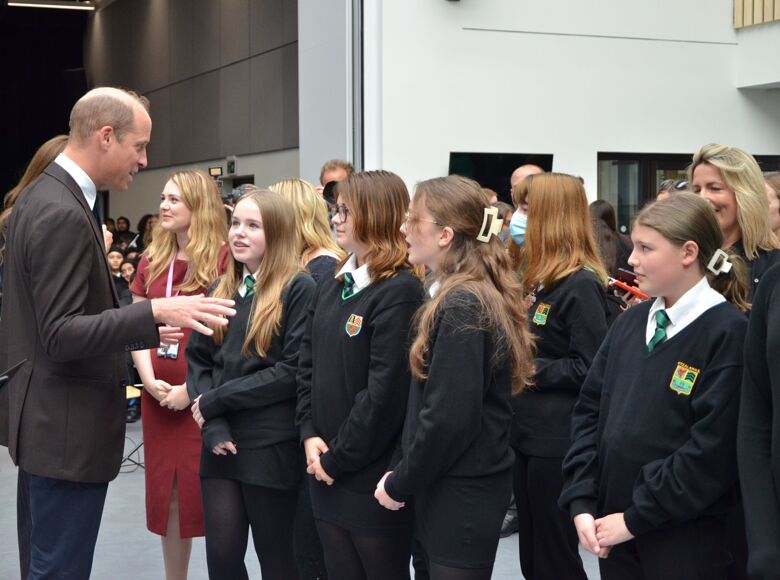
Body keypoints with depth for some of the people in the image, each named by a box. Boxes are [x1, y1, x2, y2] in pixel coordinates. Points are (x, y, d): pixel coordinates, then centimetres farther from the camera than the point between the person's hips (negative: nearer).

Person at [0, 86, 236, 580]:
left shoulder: (43, 197, 10)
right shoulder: (64, 215, -22)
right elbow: (60, 337, -26)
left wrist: (144, 331, 19)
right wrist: (156, 312, -32)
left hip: (50, 420, 10)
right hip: (67, 430, -10)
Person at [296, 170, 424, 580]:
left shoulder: (400, 292, -16)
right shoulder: (330, 287, 11)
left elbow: (386, 391, -20)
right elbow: (308, 364, 12)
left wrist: (339, 458, -14)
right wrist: (309, 434, -2)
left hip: (373, 474, -7)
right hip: (325, 471, 8)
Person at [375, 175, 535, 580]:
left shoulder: (461, 307, -20)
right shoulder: (472, 297, 10)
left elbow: (449, 417, -23)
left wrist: (400, 483, -11)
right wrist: (408, 477, 12)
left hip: (461, 491, -9)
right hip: (460, 484, 9)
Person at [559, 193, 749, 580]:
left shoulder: (729, 332, -12)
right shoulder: (630, 323, 8)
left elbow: (712, 450, -18)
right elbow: (590, 411, 8)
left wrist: (634, 519, -15)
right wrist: (581, 502, -3)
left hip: (687, 541, -6)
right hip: (612, 531, 6)